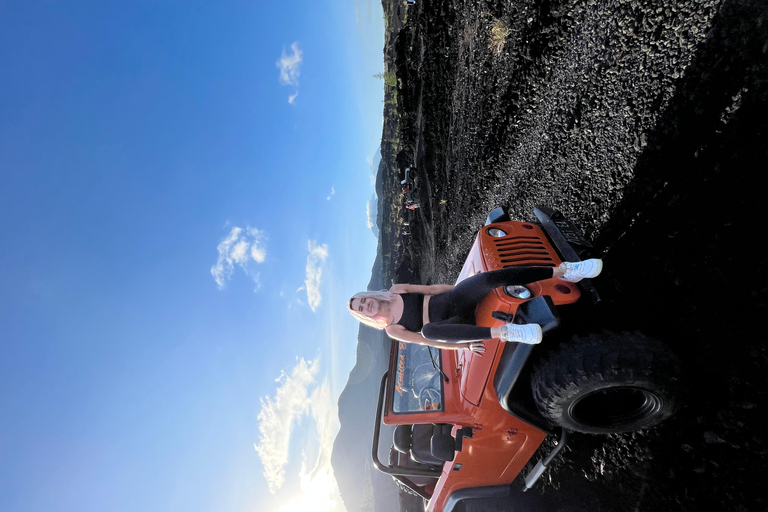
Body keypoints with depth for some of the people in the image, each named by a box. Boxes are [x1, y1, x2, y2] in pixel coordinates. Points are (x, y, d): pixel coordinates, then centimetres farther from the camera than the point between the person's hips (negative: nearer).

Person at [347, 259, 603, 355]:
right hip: (455, 324, -3)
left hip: (454, 299, 3)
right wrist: (465, 346, -11)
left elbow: (431, 288, 13)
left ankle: (564, 271, -25)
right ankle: (505, 331, -45)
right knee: (429, 328, -42)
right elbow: (426, 339, -3)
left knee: (493, 277, -29)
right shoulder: (392, 330, 5)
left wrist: (463, 288, 6)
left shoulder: (395, 291, 11)